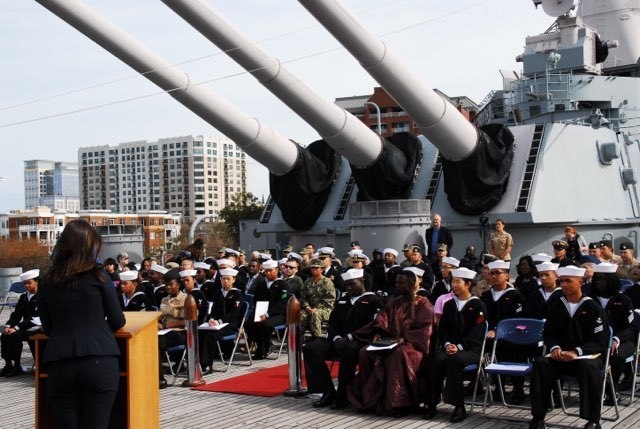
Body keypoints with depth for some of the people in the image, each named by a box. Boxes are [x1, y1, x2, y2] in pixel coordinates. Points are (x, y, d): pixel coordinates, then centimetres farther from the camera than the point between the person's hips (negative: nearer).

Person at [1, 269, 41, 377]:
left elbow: (34, 317, -19)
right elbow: (16, 314, 11)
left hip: (37, 327, -7)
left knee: (15, 335, -29)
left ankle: (17, 366, -19)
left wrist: (16, 328, -25)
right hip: (26, 326, 7)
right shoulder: (23, 297, 13)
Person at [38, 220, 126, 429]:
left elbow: (48, 328, 16)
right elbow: (117, 322, 6)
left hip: (59, 365, 3)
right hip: (99, 362, -2)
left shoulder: (47, 282, 9)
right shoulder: (97, 275, 1)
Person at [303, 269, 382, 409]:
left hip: (359, 341, -6)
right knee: (310, 348, -18)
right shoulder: (342, 299, 23)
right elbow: (332, 323, 18)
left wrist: (349, 338, -18)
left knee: (348, 350, -41)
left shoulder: (373, 300, 4)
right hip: (339, 341, 6)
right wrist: (336, 338, -4)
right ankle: (328, 392, -16)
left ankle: (343, 395, -25)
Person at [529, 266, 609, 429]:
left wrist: (577, 352, -24)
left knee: (588, 367, -38)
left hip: (589, 355, -4)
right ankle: (538, 416, -21)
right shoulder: (556, 307, 10)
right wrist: (554, 348, -12)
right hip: (561, 355, 4)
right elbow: (548, 334, 12)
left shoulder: (593, 308, -3)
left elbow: (600, 341, -9)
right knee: (540, 364, -26)